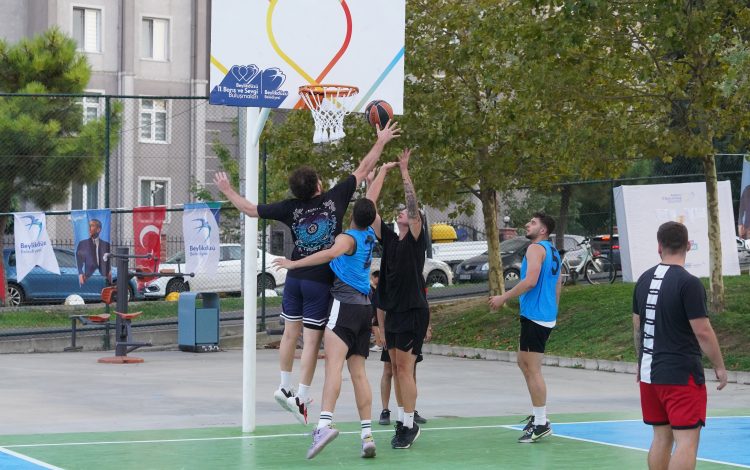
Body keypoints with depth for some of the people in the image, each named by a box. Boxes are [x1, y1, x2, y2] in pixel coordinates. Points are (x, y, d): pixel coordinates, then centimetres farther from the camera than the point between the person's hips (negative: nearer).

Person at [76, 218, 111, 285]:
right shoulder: (82, 244, 10)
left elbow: (109, 262, 11)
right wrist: (80, 274, -8)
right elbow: (79, 262, 6)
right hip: (88, 279, 0)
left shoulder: (106, 244, 10)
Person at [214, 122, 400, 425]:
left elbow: (250, 209, 4)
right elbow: (363, 170, 0)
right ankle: (301, 397, -3)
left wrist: (227, 191, 19)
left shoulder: (291, 208, -3)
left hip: (295, 277, 3)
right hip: (320, 281, -3)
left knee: (290, 333, 17)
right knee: (311, 340, -2)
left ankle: (285, 387, 23)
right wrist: (381, 141, 11)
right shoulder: (334, 198, -8)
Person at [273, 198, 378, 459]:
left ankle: (325, 423, -40)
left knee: (333, 363, -22)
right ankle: (367, 435, 0)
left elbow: (331, 253, -31)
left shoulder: (347, 238, -9)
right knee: (358, 372, 7)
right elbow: (369, 211, 32)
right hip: (364, 307, 8)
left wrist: (294, 263, -27)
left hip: (345, 304, -8)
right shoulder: (370, 236, 11)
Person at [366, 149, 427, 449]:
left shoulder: (416, 240, -4)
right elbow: (369, 205, 7)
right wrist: (383, 171, 6)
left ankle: (409, 425, -5)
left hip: (413, 311, -7)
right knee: (396, 367, 9)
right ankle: (402, 421, 16)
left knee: (404, 367, -9)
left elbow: (414, 204, -18)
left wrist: (404, 171, -19)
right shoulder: (389, 239, 11)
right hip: (392, 311, 7)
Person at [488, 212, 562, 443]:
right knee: (524, 362, 20)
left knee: (532, 369, -7)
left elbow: (530, 281, -23)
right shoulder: (553, 252, 17)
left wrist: (503, 298, -16)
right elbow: (557, 286, 22)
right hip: (547, 316, 10)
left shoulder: (536, 249, -12)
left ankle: (541, 424, -6)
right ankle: (537, 415, 21)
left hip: (534, 317, -10)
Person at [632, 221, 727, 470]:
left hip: (650, 372, 7)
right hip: (682, 375, -7)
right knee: (687, 442, -7)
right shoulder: (689, 283, -14)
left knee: (661, 438, 14)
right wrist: (719, 367, -3)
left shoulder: (644, 280, 7)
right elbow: (702, 331, -15)